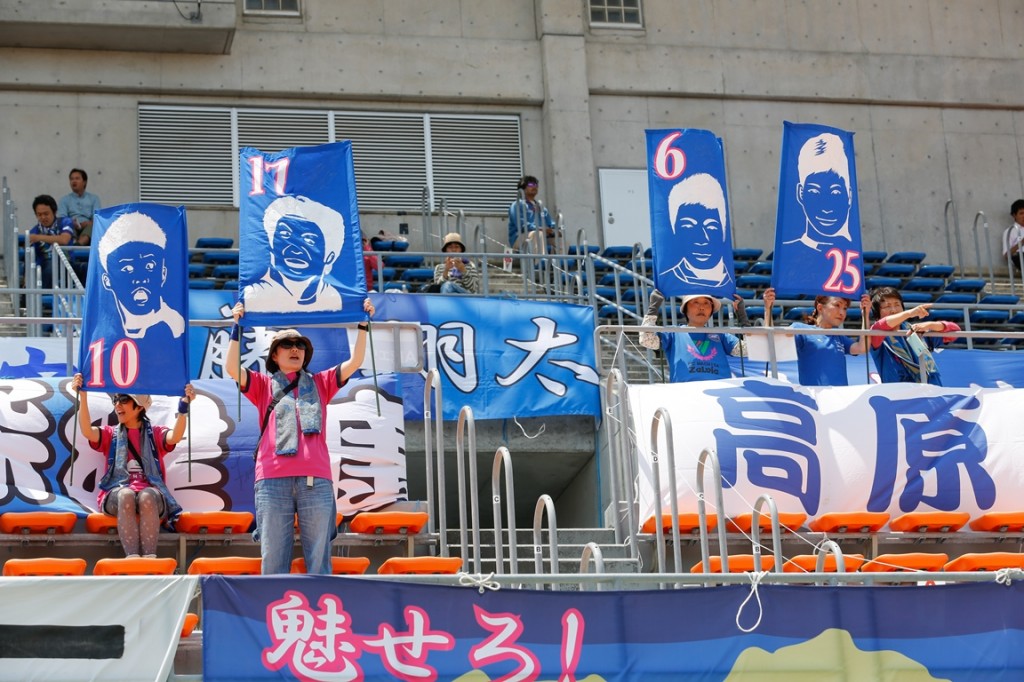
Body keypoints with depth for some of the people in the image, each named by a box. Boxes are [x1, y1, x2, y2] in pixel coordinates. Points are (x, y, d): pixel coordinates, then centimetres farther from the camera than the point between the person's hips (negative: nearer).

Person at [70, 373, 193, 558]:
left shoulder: (155, 434, 19)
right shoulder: (110, 434, 22)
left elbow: (175, 437, -5)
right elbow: (88, 432, 0)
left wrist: (184, 405, -21)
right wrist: (82, 398, -12)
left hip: (151, 492, 0)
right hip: (116, 494, 0)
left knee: (147, 496, -37)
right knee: (126, 495, -36)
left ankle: (150, 557, -47)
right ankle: (132, 557, -48)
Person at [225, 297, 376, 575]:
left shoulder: (320, 383, 23)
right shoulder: (263, 384, 19)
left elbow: (354, 362, 15)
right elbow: (233, 368, 4)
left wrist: (363, 326, 9)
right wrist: (237, 327, -1)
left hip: (316, 479, 1)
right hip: (273, 479, -1)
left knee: (319, 556, -2)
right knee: (273, 557, -4)